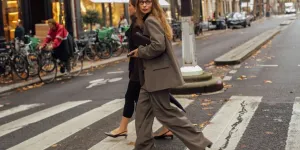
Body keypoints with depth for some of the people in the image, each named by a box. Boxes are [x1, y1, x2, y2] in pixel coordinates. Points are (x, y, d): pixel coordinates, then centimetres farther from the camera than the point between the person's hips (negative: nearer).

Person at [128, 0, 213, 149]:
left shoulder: (150, 20, -15)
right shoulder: (152, 20, 15)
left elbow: (158, 46, -27)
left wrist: (139, 52, -12)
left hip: (158, 74, -10)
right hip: (152, 74, 10)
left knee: (164, 112, -2)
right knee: (143, 109, 14)